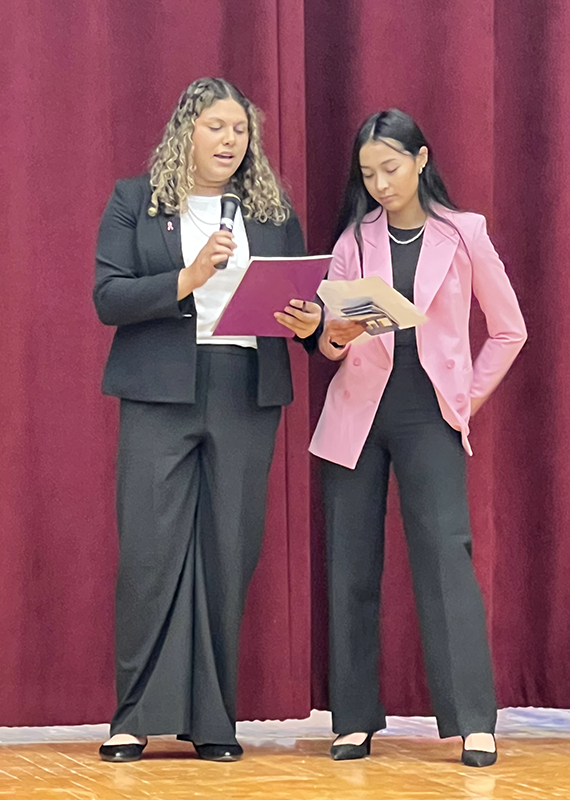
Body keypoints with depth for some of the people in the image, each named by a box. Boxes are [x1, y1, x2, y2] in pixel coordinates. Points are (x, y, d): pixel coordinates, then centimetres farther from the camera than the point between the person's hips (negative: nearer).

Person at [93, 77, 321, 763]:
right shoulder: (135, 202, 7)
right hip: (160, 394, -2)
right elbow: (108, 297, -2)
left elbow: (302, 298, 14)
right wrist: (187, 280, -15)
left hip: (246, 397, 2)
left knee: (229, 554, 1)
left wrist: (308, 322, -9)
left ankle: (211, 719, 8)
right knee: (151, 551, -6)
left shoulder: (274, 211, 14)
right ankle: (137, 716, 2)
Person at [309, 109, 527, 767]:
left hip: (429, 418, -2)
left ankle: (473, 723, -14)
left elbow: (509, 331, 9)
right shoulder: (355, 240, 7)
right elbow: (330, 340, 4)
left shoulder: (463, 235, 2)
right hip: (356, 416, 2)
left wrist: (469, 397, 4)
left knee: (445, 552, -13)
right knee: (351, 563, 0)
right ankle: (354, 721, 6)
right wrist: (338, 336, -18)